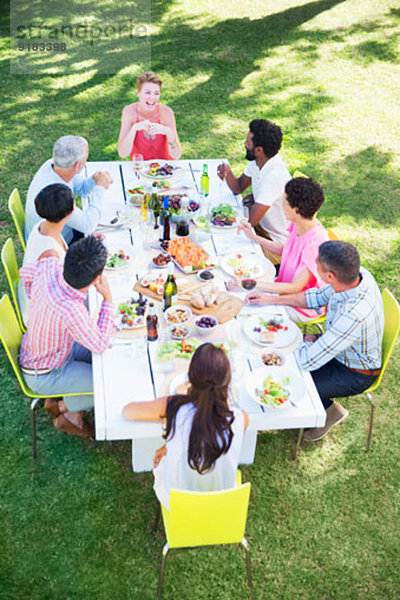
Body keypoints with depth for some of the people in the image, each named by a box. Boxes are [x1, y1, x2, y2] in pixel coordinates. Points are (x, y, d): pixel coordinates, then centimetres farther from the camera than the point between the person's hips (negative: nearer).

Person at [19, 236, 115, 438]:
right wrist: (107, 298, -24)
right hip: (45, 375, -8)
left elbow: (26, 272, 3)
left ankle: (73, 411, 21)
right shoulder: (70, 311, -43)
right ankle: (65, 406, 18)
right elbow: (100, 344, -25)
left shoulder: (50, 265, -22)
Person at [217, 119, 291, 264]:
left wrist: (249, 203, -8)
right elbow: (238, 188, 7)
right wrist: (228, 174, -15)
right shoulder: (257, 161, -6)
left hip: (277, 242, -9)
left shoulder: (274, 175, -33)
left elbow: (252, 220, -31)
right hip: (263, 226, 9)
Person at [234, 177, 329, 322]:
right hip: (287, 286, 8)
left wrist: (253, 284, -35)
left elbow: (295, 288, -31)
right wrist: (254, 237, 7)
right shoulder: (299, 224, -9)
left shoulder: (315, 243, -34)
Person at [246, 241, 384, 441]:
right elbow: (320, 297, 2)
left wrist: (309, 342, -12)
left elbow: (309, 361, -35)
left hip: (355, 375, -8)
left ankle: (329, 412, 19)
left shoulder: (355, 316, -43)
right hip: (340, 350, 8)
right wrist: (272, 300, 1)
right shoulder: (357, 274, -18)